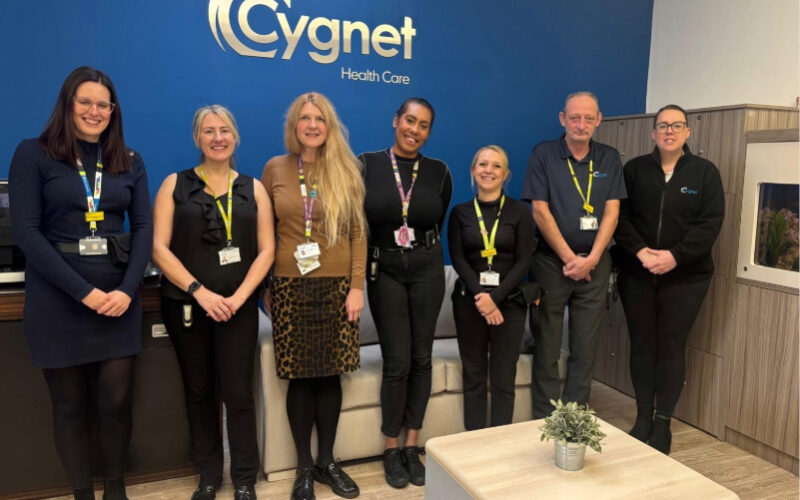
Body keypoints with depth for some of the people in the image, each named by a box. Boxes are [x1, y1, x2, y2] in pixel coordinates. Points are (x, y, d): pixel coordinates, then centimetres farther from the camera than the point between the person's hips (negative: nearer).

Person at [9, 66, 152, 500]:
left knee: (116, 401, 4)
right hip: (57, 300, -2)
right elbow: (25, 231, -8)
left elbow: (143, 228, 5)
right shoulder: (33, 154, -1)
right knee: (70, 405, 8)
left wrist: (127, 289, -10)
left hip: (118, 297, 2)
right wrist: (82, 290, -16)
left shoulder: (129, 161, 9)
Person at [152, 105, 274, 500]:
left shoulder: (253, 188, 7)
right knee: (198, 390, 10)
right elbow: (159, 248, -4)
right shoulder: (175, 184, 4)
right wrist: (200, 291, -14)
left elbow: (266, 250, 2)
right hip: (185, 303, 0)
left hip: (238, 306, 0)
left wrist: (239, 296, -11)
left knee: (238, 392, 0)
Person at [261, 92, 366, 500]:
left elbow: (358, 233, 2)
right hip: (290, 285, 0)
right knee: (300, 377, 3)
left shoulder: (346, 170, 5)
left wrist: (357, 286, -5)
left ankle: (327, 461, 24)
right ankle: (304, 467, 19)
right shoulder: (275, 169, 5)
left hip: (337, 284, 0)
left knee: (330, 374, 6)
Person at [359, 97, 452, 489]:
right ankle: (391, 450, 17)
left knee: (421, 358, 7)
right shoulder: (367, 165, -5)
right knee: (397, 361, -1)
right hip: (385, 269, -2)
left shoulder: (439, 172, 0)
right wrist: (364, 266, 3)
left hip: (427, 269, 2)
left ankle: (412, 447, 21)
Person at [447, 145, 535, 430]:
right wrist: (480, 296, -16)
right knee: (473, 374, 8)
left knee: (504, 376, 5)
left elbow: (523, 261, -4)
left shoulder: (519, 211, 2)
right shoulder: (460, 213, 5)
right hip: (469, 300, 1)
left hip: (509, 300, -1)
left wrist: (495, 297, -15)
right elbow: (458, 259, -3)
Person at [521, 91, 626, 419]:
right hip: (550, 261, -2)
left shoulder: (609, 159, 7)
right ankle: (545, 421, 14)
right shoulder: (543, 154, -2)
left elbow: (611, 212, 2)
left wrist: (591, 258, -9)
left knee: (585, 349, 7)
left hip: (594, 263, 3)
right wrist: (569, 258, -10)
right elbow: (540, 211, -8)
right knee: (547, 347, 3)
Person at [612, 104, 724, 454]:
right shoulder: (634, 169, 5)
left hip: (685, 276, -1)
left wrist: (675, 255, -17)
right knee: (642, 345, 7)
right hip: (636, 273, 1)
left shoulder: (705, 172, 3)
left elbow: (711, 223, -5)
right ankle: (643, 417, 20)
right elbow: (619, 215, -2)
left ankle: (663, 423, 16)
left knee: (672, 348, 4)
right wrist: (640, 251, -16)